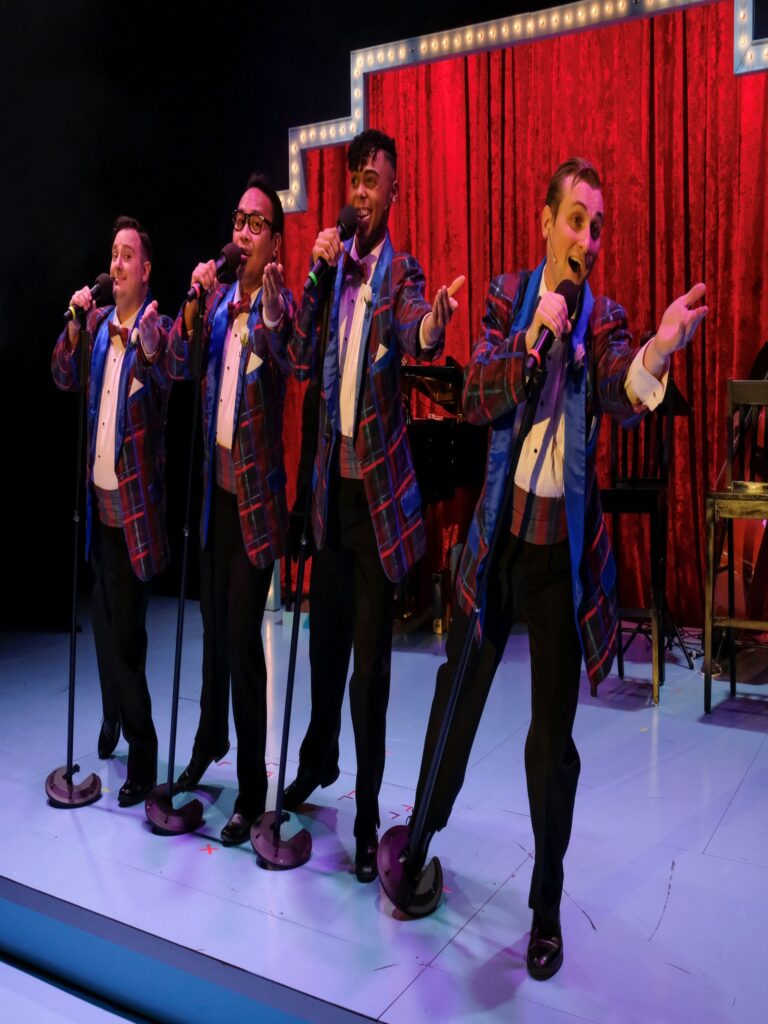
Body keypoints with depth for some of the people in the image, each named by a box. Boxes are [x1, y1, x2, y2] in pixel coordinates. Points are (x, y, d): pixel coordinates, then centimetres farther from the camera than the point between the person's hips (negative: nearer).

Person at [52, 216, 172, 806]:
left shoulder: (157, 330, -8)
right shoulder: (99, 322, 9)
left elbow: (166, 380, -24)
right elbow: (65, 379, 7)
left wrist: (145, 337, -39)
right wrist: (75, 327, -7)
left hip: (135, 503, -7)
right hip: (100, 497, 7)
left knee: (127, 633, -4)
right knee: (105, 620, 20)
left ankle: (143, 756, 10)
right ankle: (113, 718, 40)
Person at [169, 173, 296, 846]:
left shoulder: (279, 305, -6)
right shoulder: (217, 297, 10)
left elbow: (289, 367, -24)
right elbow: (178, 368, 2)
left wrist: (270, 311, -41)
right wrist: (192, 307, -12)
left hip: (255, 489, -6)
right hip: (214, 482, 6)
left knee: (244, 638, -5)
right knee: (213, 621, 19)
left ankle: (253, 790, 8)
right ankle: (210, 738, 41)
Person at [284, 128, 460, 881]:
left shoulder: (402, 272, -3)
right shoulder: (334, 266, 12)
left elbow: (418, 340, -25)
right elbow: (302, 359, 2)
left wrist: (432, 325, -49)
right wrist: (317, 274, -9)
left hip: (378, 480, -5)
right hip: (332, 475, 5)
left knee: (370, 646, -1)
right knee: (325, 629, 18)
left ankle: (368, 811, 13)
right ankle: (318, 760, 40)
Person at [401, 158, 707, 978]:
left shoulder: (604, 318, -2)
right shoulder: (508, 295, 2)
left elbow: (622, 399, -21)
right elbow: (475, 401, -7)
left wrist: (659, 350, -43)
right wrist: (531, 340, -22)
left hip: (565, 545, -1)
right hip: (497, 529, 1)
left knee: (553, 734, 3)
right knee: (458, 691, 14)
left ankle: (547, 904, 24)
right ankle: (421, 836, 38)